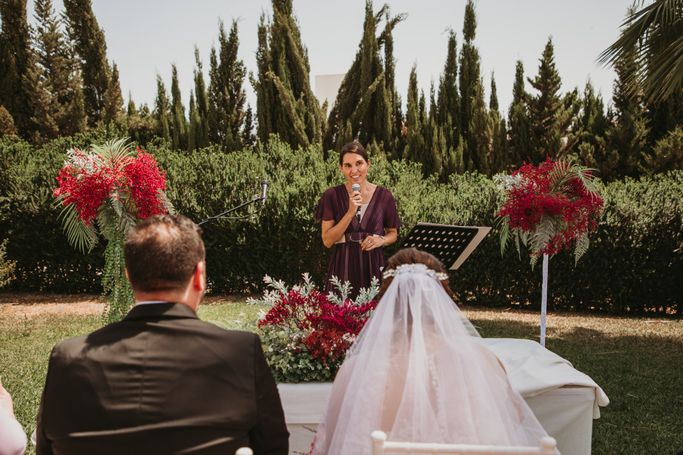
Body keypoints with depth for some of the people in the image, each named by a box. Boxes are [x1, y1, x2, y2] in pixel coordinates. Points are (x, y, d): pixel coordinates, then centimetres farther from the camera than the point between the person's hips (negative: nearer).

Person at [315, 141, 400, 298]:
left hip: (373, 268, 1)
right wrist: (350, 212, -14)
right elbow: (327, 241, -6)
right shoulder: (332, 196, -1)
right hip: (343, 267, -1)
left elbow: (393, 234, 13)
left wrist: (381, 240, -8)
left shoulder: (384, 195, 2)